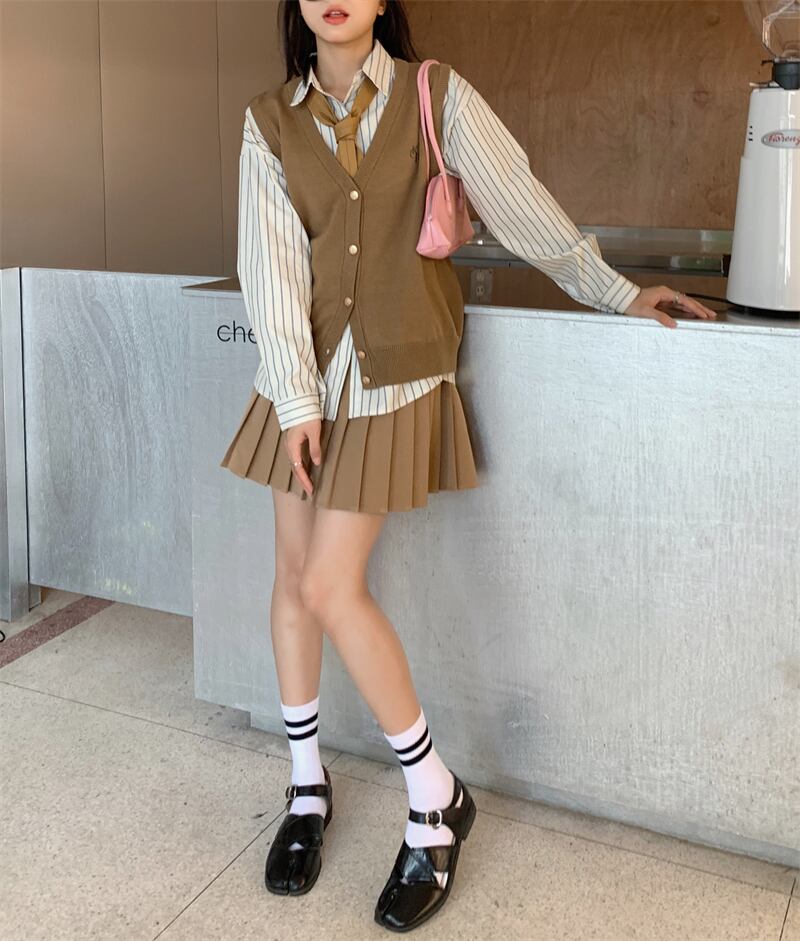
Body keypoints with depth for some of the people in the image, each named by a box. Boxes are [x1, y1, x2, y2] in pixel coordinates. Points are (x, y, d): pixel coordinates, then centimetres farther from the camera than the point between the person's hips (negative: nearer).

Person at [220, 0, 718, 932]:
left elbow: (523, 205, 5)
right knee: (294, 577, 7)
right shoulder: (270, 121, 4)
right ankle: (307, 784, 27)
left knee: (331, 587, -9)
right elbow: (271, 259, -3)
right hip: (305, 367, 4)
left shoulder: (436, 95, -1)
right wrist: (297, 396, -10)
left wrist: (616, 292, 10)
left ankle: (436, 800, 10)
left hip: (395, 375, -3)